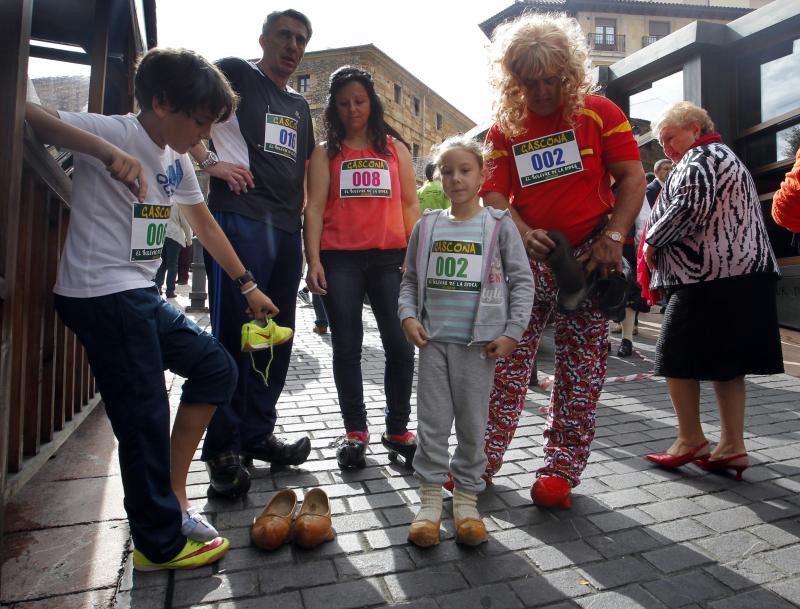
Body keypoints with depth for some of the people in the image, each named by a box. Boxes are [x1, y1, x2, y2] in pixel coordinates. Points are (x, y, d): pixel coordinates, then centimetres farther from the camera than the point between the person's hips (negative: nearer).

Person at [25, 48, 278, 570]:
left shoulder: (176, 159, 14)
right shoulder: (116, 133, -10)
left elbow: (204, 222, 19)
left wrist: (248, 286, 18)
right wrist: (106, 150, -36)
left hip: (142, 296, 9)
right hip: (102, 295, -9)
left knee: (216, 368, 11)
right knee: (145, 419, -5)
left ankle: (173, 492, 20)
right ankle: (160, 543, 15)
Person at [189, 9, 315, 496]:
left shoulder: (299, 105, 25)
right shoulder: (235, 73, 6)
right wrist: (209, 160, -12)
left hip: (287, 227, 7)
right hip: (240, 217, -7)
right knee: (234, 332, -7)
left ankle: (257, 432, 20)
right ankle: (224, 447, 5)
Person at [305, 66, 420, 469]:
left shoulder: (395, 149, 16)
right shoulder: (326, 153, 12)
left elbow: (410, 205, 11)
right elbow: (315, 208, 3)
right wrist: (313, 260, -8)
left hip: (390, 256, 1)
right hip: (341, 258, -1)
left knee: (401, 343, -3)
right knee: (346, 346, 2)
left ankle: (397, 428, 13)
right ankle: (354, 430, 15)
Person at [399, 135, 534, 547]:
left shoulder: (499, 226, 0)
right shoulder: (427, 226, 8)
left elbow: (522, 281, 0)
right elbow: (410, 279, 13)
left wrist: (511, 332, -8)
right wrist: (408, 316, -3)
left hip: (478, 342, -2)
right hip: (433, 341, 2)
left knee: (473, 425, 8)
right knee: (432, 423, 7)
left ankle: (466, 498, 26)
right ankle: (430, 500, 21)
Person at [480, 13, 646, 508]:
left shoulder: (599, 113, 3)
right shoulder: (505, 128, 7)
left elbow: (632, 178, 0)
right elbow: (494, 193, 0)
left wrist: (613, 236, -14)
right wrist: (523, 234, -18)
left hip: (589, 257, -1)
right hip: (528, 258, 1)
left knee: (582, 368, 2)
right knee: (507, 360, 0)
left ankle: (562, 469, 14)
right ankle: (484, 458, 11)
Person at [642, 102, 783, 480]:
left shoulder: (700, 158, -6)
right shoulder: (726, 157, 27)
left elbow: (688, 208, -20)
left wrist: (651, 242, -9)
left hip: (708, 276, -10)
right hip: (745, 273, 10)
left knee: (678, 357, -2)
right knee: (726, 362, 9)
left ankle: (691, 440, 7)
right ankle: (732, 446, 12)